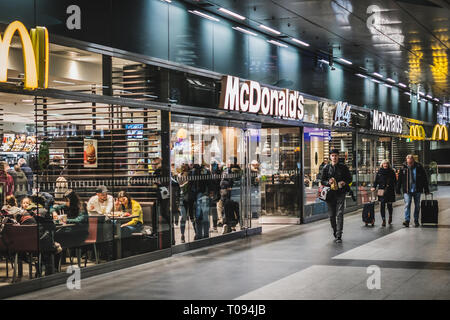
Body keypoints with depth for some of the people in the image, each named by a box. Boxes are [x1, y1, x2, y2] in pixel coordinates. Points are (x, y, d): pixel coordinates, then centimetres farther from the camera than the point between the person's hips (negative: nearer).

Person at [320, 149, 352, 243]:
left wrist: (345, 182, -11)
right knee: (331, 215, 8)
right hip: (330, 193, 2)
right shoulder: (326, 168, 6)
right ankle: (335, 233, 28)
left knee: (340, 214, -11)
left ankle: (338, 236, -11)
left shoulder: (343, 167, 3)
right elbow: (322, 181, 10)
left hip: (340, 194, -2)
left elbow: (349, 178, 11)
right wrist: (328, 182, -12)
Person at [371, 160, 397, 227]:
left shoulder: (391, 172, 5)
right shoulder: (379, 172, 7)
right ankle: (383, 220, -3)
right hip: (381, 191, 0)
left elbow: (395, 181, 7)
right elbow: (376, 181, 9)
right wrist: (374, 187, -7)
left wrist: (395, 189, -4)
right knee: (382, 205, -7)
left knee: (389, 205, 4)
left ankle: (390, 216, 33)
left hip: (390, 191, 0)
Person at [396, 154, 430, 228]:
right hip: (407, 191, -1)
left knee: (417, 206, 7)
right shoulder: (403, 169, -1)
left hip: (417, 191, 1)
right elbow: (399, 180, 6)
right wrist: (398, 190, 5)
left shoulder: (419, 167, -2)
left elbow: (425, 179, 4)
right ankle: (407, 221, -18)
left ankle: (416, 221, 18)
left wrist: (426, 190, 2)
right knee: (407, 205, -12)